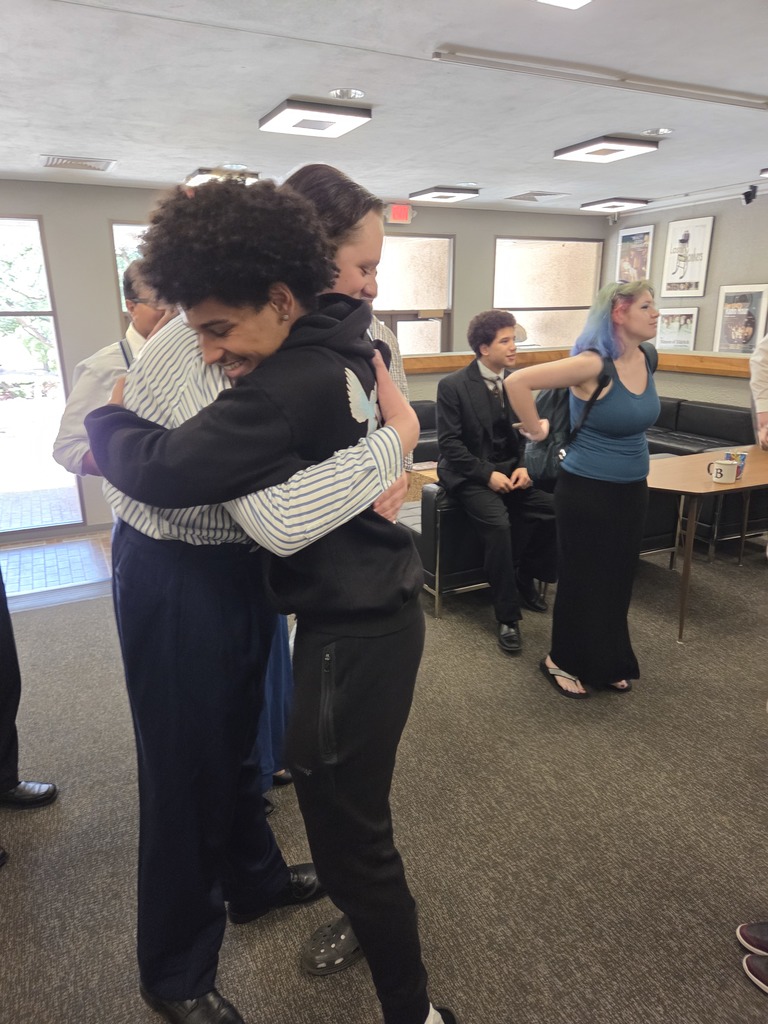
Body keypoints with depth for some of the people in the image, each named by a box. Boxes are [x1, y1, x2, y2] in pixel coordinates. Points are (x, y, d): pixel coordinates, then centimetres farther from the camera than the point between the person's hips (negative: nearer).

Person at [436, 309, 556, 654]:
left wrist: (523, 466, -7)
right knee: (498, 523, -31)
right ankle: (508, 616, -18)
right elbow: (449, 443, -12)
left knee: (554, 507, -18)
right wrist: (487, 474, -21)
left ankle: (525, 578, 7)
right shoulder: (452, 386, -9)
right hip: (470, 473, -5)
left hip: (510, 468, 6)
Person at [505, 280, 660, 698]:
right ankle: (562, 661, 27)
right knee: (583, 580, 6)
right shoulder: (593, 365, -23)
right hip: (587, 490, -7)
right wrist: (536, 429, -16)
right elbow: (517, 381, -28)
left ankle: (606, 663, 36)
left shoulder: (647, 360, 1)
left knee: (618, 578, 17)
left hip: (632, 489, 8)